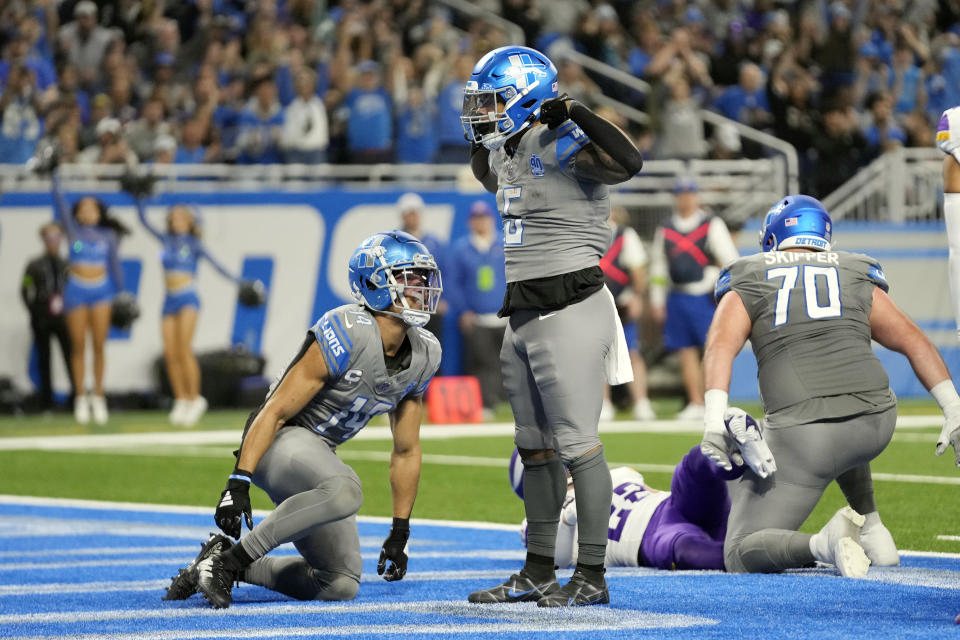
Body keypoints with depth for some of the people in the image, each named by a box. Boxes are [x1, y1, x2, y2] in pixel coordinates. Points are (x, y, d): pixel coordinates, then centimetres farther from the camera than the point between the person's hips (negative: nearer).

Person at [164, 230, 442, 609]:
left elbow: (405, 451, 12)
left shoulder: (422, 357, 1)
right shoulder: (346, 336, -22)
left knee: (340, 587, 4)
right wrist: (239, 483, -28)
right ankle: (230, 556, -29)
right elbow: (274, 412, -21)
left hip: (318, 455, 8)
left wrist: (400, 533, 13)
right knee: (344, 491, -40)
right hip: (282, 438, -8)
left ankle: (236, 568, 14)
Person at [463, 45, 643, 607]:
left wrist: (573, 112, -29)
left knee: (577, 443, -6)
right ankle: (538, 572, 22)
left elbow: (628, 163, -32)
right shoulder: (506, 152, 13)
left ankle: (592, 577, -1)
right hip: (524, 313, 10)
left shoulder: (561, 147, -14)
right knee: (536, 447, 14)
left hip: (570, 309, -10)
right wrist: (482, 139, 23)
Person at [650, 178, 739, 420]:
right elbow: (658, 265, 18)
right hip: (677, 298, 4)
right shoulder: (665, 230, 13)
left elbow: (730, 260, -1)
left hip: (705, 298, -4)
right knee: (686, 352, 4)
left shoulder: (712, 226, 1)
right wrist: (657, 300, 15)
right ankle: (695, 403, 8)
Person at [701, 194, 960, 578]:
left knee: (742, 557, 5)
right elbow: (913, 341, 14)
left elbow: (721, 346, -4)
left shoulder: (747, 283, 13)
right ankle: (869, 527, 30)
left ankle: (822, 545, -21)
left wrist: (715, 420, -16)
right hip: (875, 424, 4)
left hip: (803, 437, -4)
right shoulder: (857, 279, 20)